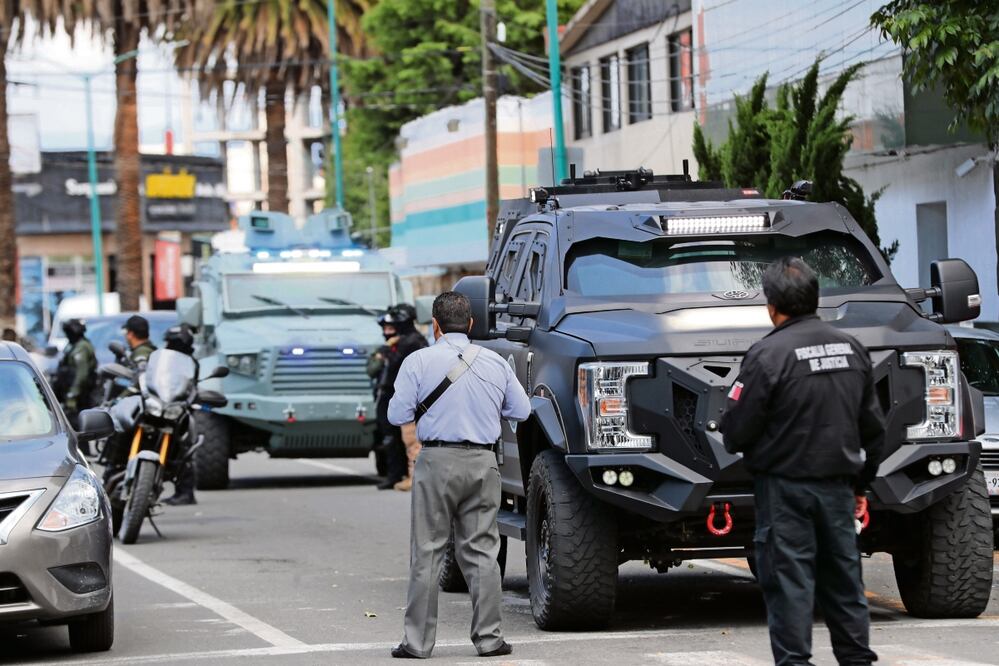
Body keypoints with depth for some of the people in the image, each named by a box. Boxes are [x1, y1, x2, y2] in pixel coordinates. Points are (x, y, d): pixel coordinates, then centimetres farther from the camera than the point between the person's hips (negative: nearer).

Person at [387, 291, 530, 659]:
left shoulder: (419, 361, -5)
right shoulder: (495, 363, 5)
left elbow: (398, 415, -6)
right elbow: (521, 410, 13)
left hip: (438, 461, -3)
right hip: (483, 463, 3)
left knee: (426, 553, 2)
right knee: (482, 552, 8)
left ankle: (418, 641, 1)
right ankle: (489, 638, 5)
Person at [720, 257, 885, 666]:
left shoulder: (769, 354, -14)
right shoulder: (851, 349, 7)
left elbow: (736, 430, -12)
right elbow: (873, 428, 13)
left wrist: (734, 442, 11)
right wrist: (861, 484, 22)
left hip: (785, 485, -6)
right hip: (838, 485, 6)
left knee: (789, 579, -2)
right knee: (843, 576, 14)